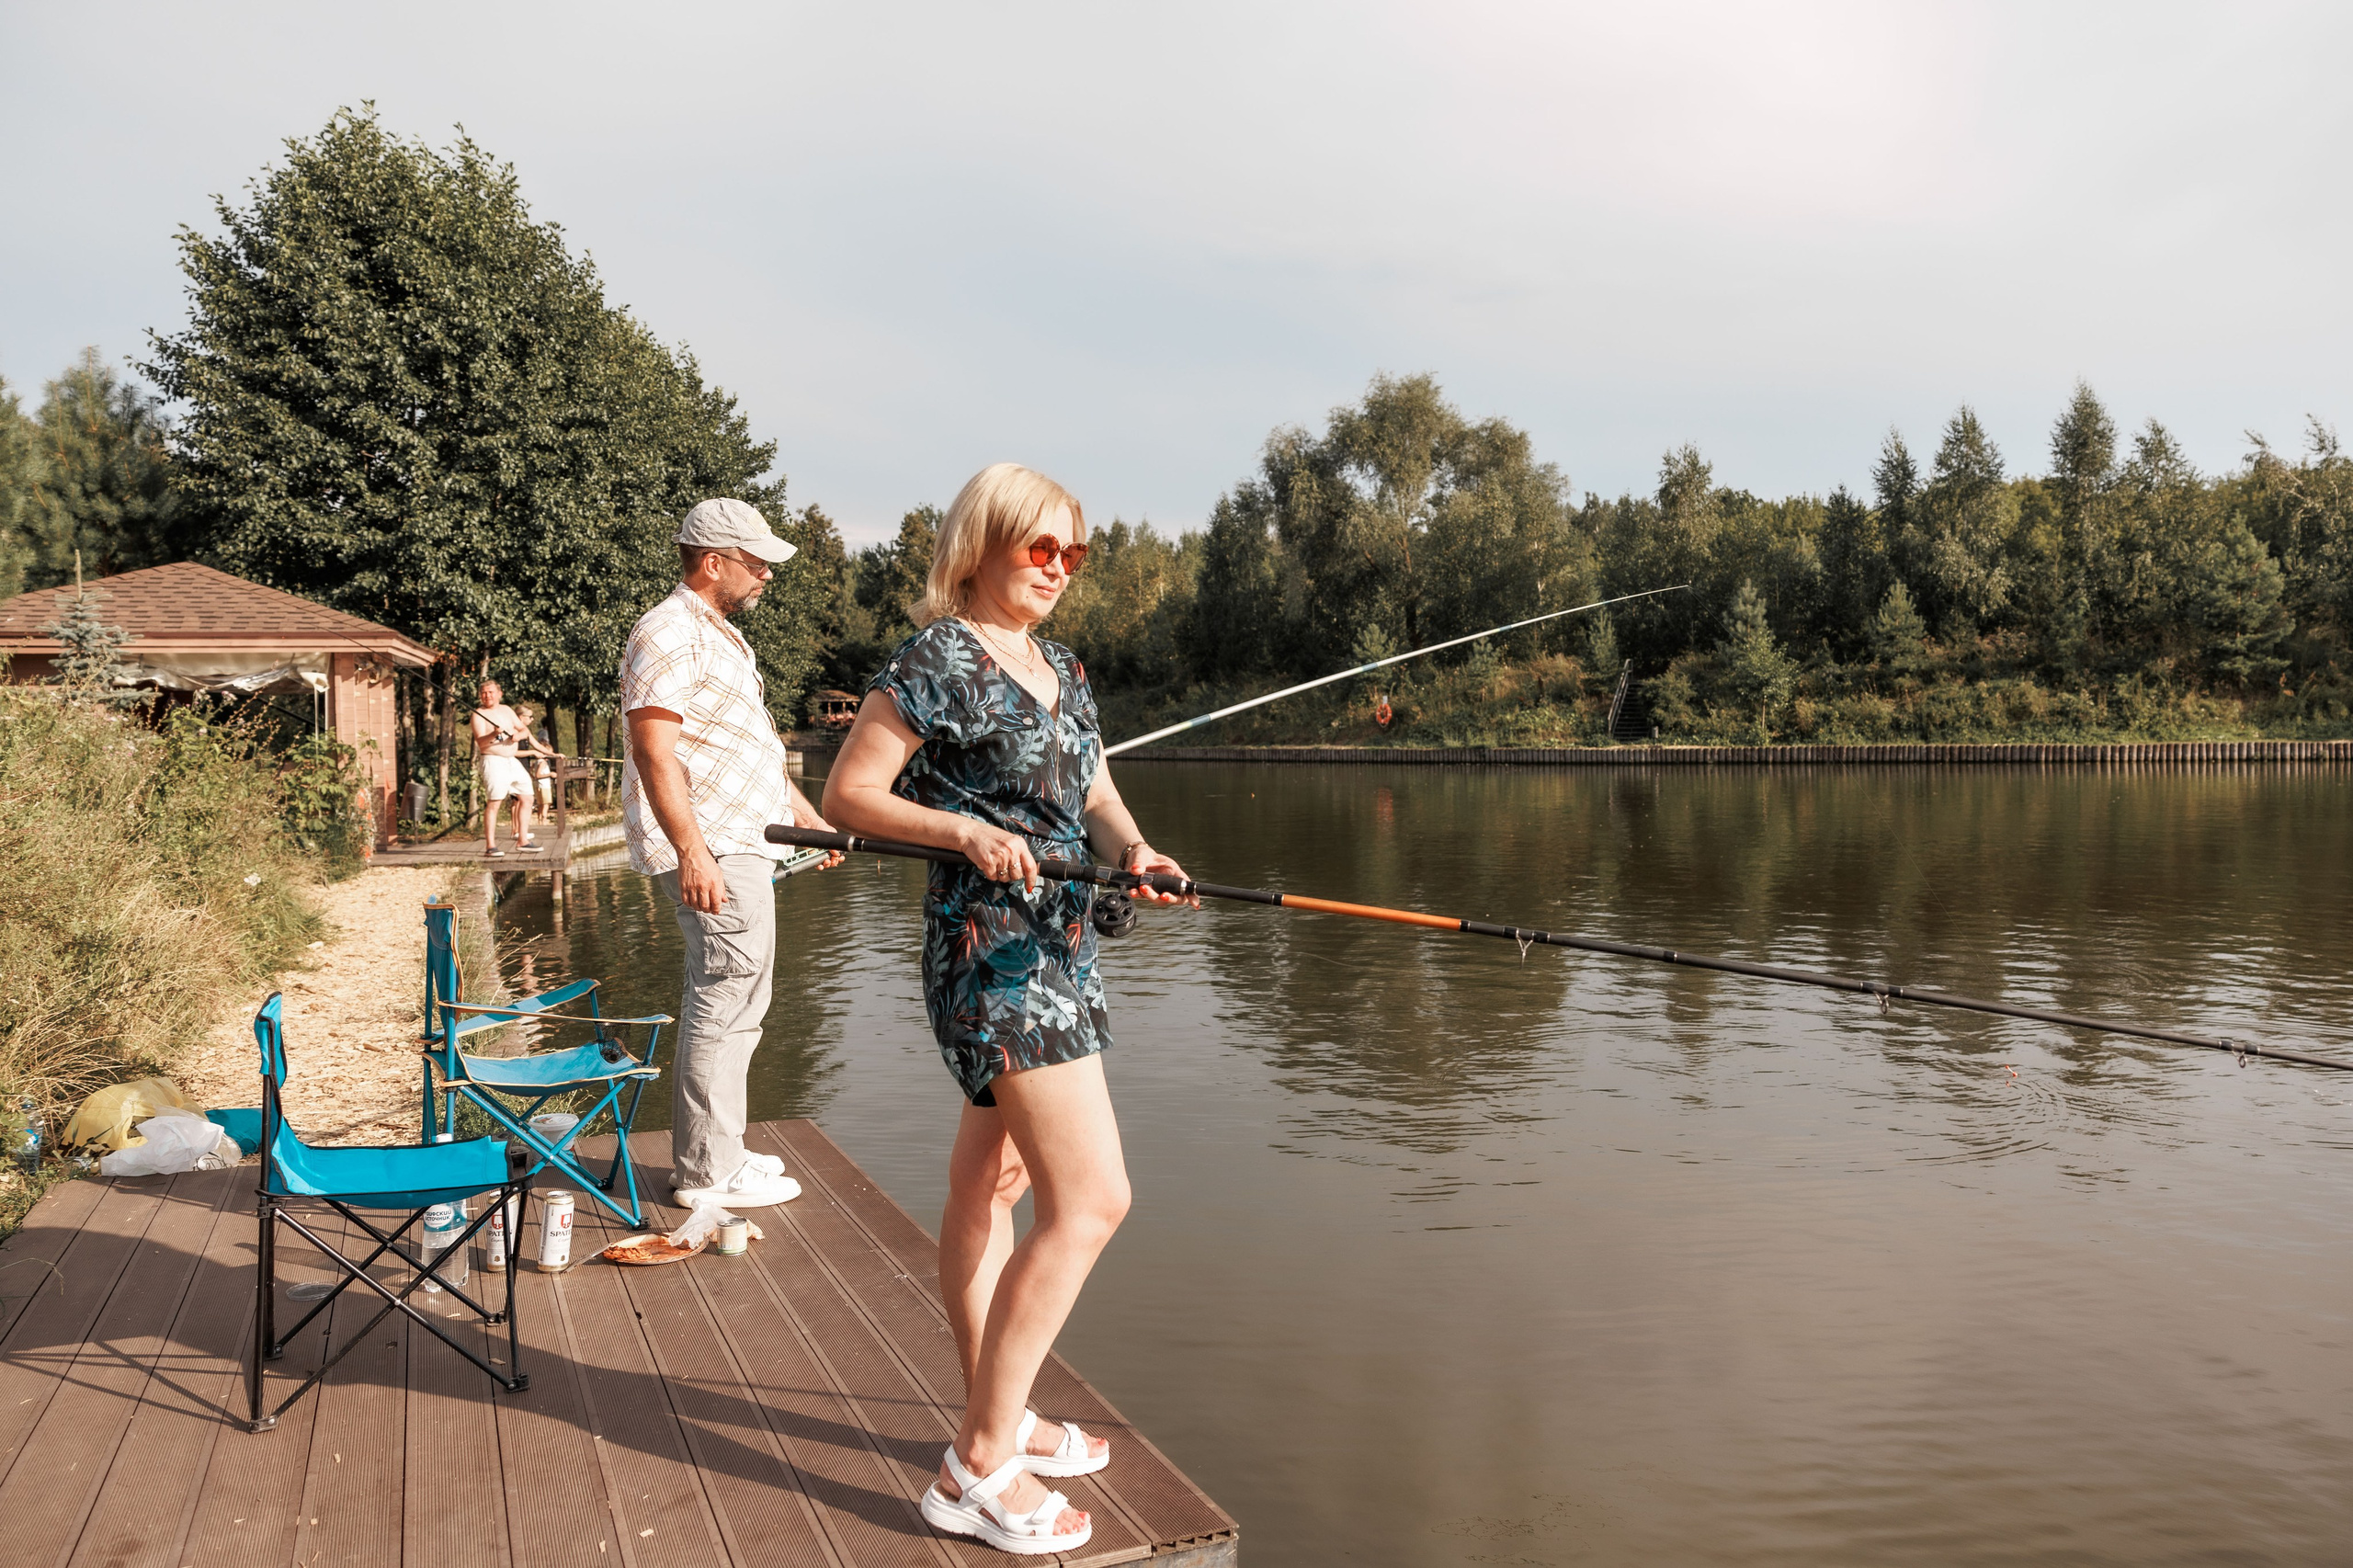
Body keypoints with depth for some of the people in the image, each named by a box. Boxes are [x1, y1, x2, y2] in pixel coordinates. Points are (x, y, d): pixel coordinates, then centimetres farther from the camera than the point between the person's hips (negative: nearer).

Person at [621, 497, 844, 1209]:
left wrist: (811, 819, 29)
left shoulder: (722, 636, 21)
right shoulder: (669, 633, -12)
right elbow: (655, 753, -20)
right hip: (711, 853, -11)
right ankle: (708, 1174, 1)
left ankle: (714, 1153, 24)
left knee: (729, 1003, 14)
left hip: (741, 846, 11)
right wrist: (692, 852, -27)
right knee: (727, 1001, -8)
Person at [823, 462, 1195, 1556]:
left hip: (1059, 945, 9)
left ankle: (995, 1420, 31)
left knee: (989, 1186, 18)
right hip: (989, 950, -9)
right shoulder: (936, 660, -10)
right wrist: (963, 829, -23)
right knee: (1091, 1199, -12)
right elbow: (847, 791, -10)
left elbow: (1098, 797, 12)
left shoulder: (1060, 668, 14)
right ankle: (977, 1471, -2)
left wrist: (1134, 851, -9)